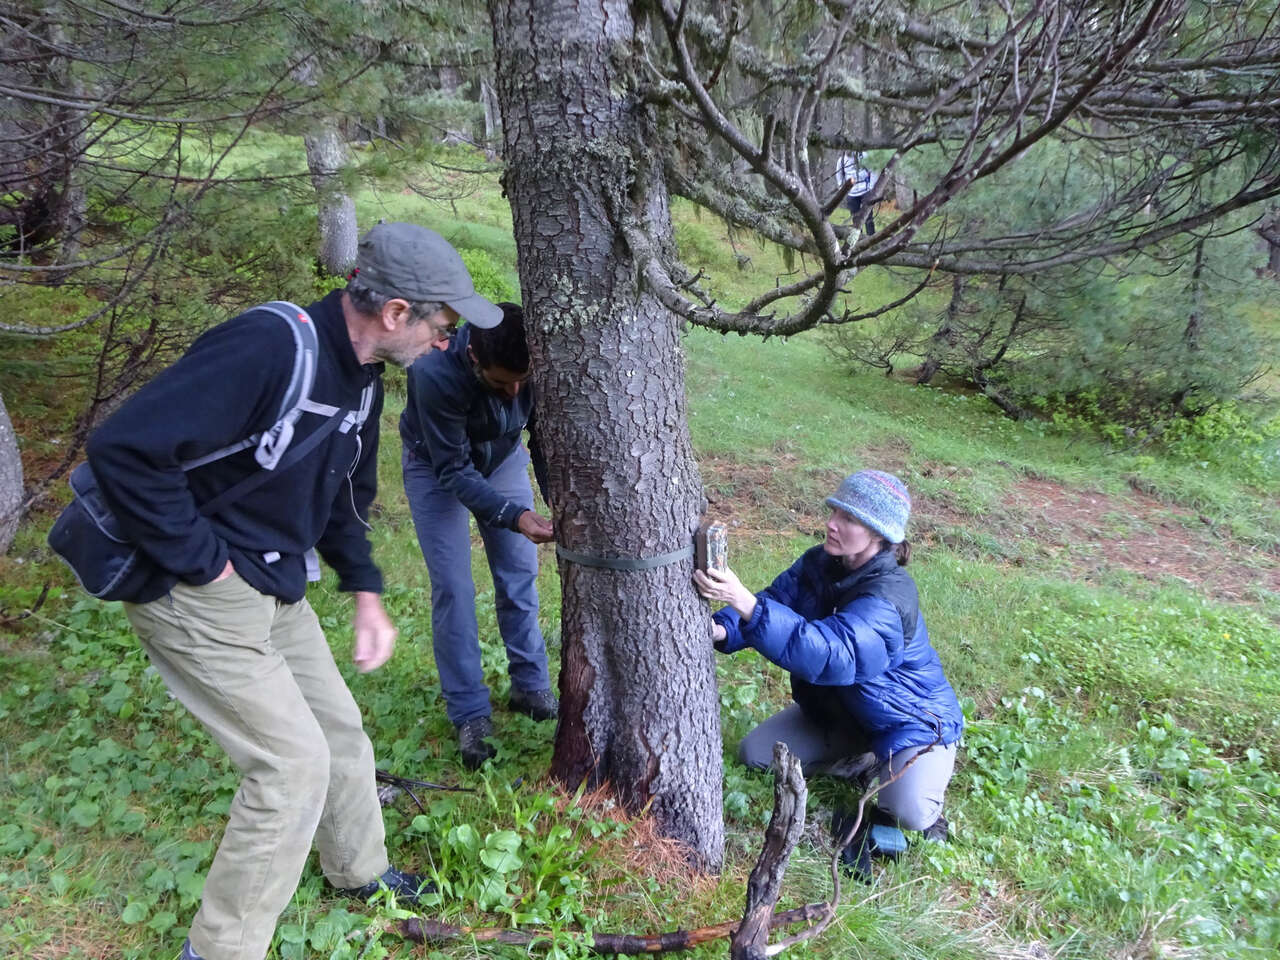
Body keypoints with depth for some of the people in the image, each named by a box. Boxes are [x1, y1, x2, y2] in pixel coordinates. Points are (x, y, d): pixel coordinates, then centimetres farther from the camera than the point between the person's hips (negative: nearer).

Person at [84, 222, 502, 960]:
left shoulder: (360, 378, 3)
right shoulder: (266, 348, -28)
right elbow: (123, 448, -31)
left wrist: (365, 592, 8)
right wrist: (200, 559, -24)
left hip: (274, 590, 9)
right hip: (199, 597, -9)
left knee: (338, 726, 18)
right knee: (295, 761, -6)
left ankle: (361, 871, 43)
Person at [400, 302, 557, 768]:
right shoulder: (436, 374, -40)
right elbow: (454, 471, -32)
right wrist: (513, 516, -43)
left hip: (503, 457, 4)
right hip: (437, 466, -3)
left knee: (520, 576, 5)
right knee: (453, 589, -6)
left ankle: (531, 687, 21)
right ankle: (470, 714, 5)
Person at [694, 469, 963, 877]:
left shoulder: (888, 598, -34)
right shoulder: (819, 562, -11)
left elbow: (828, 654, -47)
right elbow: (775, 604, -13)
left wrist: (746, 604, -56)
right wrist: (724, 629, -36)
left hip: (910, 719, -7)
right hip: (837, 709, 7)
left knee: (907, 813, -31)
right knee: (754, 753, -2)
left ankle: (922, 770, 6)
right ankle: (870, 761, 10)